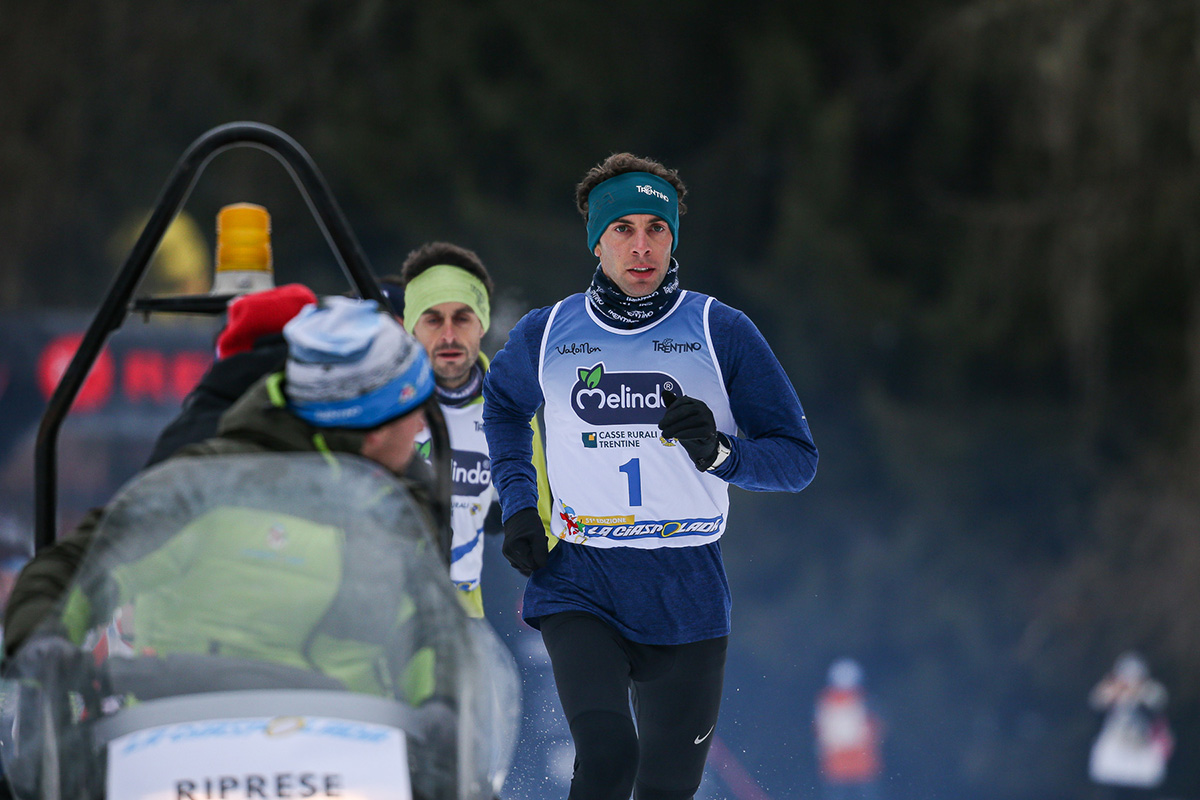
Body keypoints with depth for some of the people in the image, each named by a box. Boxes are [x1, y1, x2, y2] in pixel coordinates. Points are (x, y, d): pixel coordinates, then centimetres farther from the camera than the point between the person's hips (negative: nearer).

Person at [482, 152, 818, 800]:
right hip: (578, 585, 0)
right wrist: (517, 502, 14)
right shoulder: (546, 334, 5)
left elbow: (797, 459, 0)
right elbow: (503, 402, 28)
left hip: (685, 594, 1)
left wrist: (719, 452, -20)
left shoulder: (721, 333, -1)